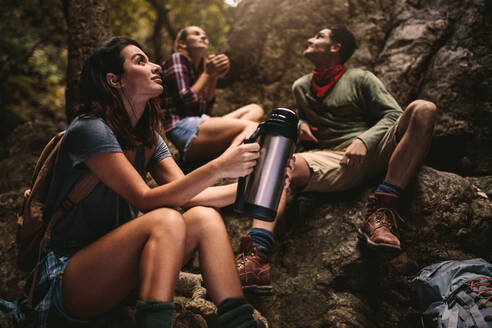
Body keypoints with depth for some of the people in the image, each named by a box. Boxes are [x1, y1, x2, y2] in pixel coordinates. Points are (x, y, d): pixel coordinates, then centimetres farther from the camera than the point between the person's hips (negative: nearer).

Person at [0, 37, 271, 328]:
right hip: (66, 279, -7)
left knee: (204, 217, -15)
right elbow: (146, 200, -23)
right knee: (166, 220, -31)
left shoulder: (149, 139, 10)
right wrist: (218, 167, -30)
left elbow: (187, 194, -1)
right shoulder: (90, 130, -15)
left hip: (116, 273, 8)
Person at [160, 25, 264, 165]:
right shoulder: (176, 59, 2)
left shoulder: (200, 67, 25)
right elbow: (185, 103, -11)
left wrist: (214, 77, 9)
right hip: (182, 126, -9)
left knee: (255, 109, 5)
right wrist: (207, 73, -3)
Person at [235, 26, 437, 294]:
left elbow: (393, 115, 4)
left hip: (375, 151, -1)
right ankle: (257, 255, -49)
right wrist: (301, 124, 15)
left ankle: (382, 210, -40)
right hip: (332, 159, 2)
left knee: (423, 109, -27)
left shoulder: (360, 79, 13)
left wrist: (363, 140, -14)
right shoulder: (300, 87, 25)